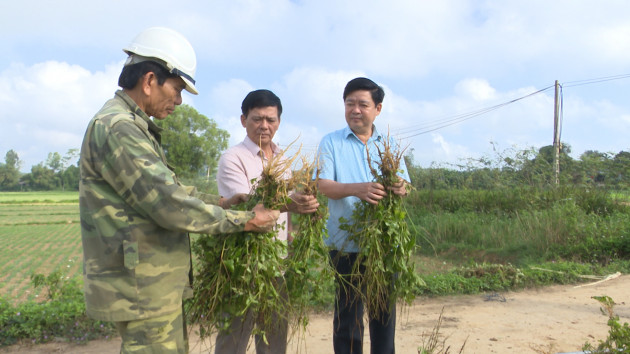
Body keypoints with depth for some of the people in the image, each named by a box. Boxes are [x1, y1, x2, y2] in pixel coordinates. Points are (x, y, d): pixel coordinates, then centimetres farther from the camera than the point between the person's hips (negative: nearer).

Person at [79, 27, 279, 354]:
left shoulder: (132, 127, 16)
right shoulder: (116, 128, -19)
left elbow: (168, 190, 20)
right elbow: (170, 206, -23)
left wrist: (219, 202, 10)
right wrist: (244, 221, -15)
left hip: (157, 287, 11)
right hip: (143, 290, -11)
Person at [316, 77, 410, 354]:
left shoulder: (388, 144, 10)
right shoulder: (331, 142, 1)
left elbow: (403, 184, 4)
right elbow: (324, 186, -11)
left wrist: (400, 188, -21)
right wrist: (358, 189, -30)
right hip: (347, 244, -2)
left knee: (385, 309, 9)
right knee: (348, 312, 4)